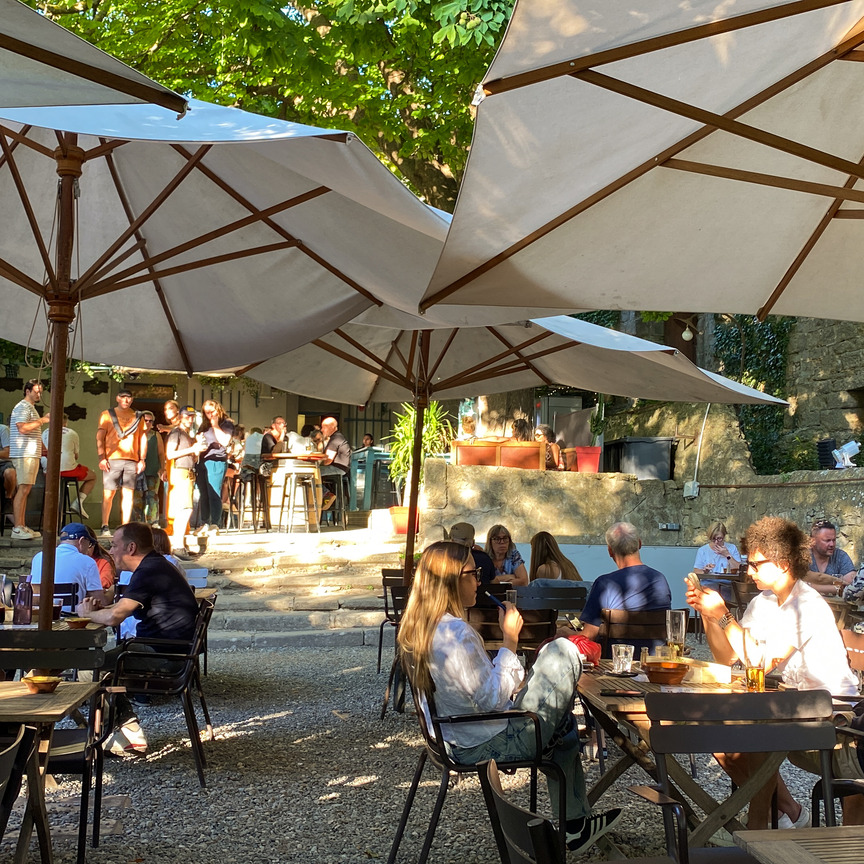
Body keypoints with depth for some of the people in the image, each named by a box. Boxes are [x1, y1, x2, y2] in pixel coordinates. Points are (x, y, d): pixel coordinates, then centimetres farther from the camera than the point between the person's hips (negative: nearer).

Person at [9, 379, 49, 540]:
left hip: (31, 454, 10)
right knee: (23, 489, -12)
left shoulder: (31, 408, 24)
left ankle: (21, 526, 10)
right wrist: (42, 420, -18)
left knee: (25, 490, 8)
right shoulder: (22, 407, -9)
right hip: (24, 454, -10)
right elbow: (22, 428, -24)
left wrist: (43, 450, 23)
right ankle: (17, 528, -13)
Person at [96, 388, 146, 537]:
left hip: (131, 460, 3)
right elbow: (100, 437, 3)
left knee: (128, 494, 0)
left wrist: (142, 459, 6)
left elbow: (143, 439, 15)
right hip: (112, 459, -2)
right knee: (108, 493, -5)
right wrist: (102, 457, -8)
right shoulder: (107, 415, 9)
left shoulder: (137, 417, 16)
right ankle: (105, 527, -1)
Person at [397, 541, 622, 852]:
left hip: (456, 740, 10)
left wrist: (513, 685, 10)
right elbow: (493, 701, -25)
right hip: (488, 744, -9)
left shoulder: (418, 626, 2)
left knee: (563, 728, 27)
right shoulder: (455, 632, -28)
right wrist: (510, 640, -19)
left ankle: (576, 824, 34)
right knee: (562, 652, -5)